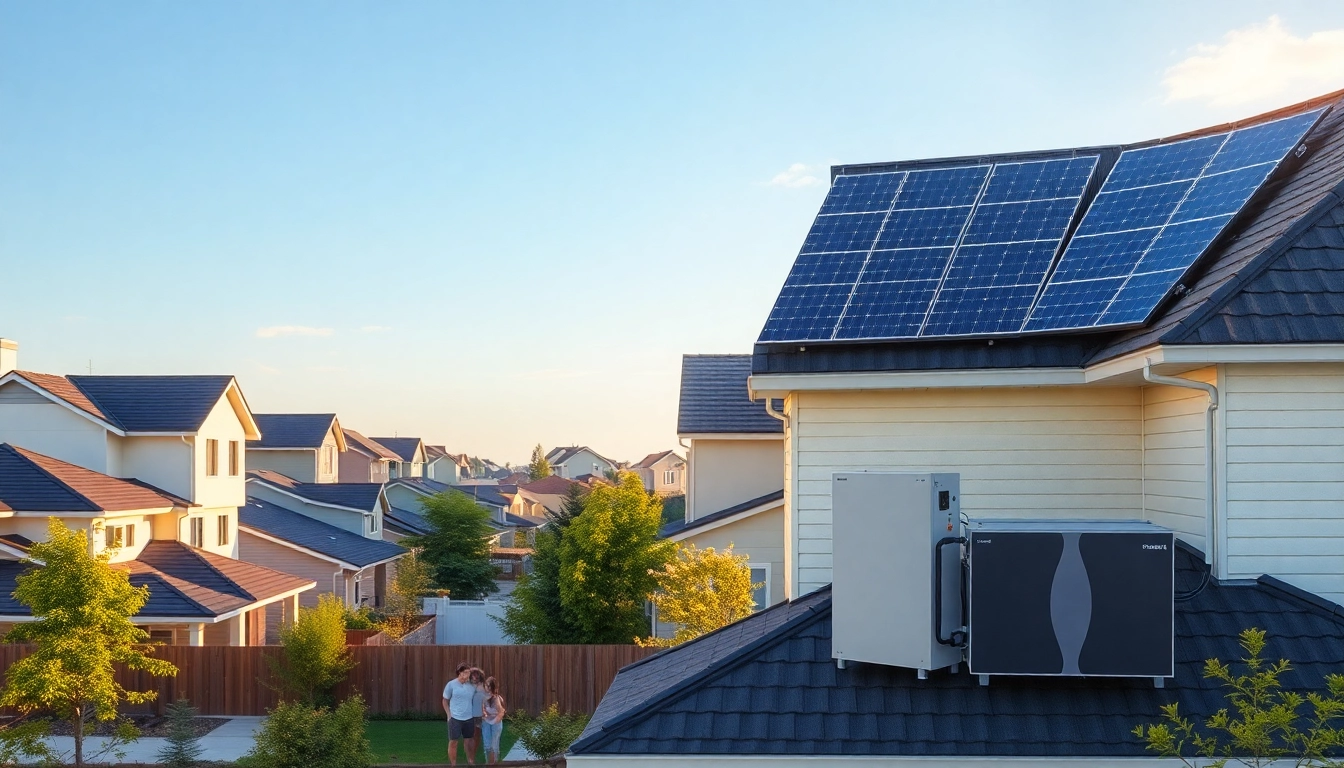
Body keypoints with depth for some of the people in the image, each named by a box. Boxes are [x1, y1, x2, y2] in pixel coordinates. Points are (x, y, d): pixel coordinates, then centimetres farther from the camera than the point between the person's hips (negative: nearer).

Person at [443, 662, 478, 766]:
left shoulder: (472, 686, -1)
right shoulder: (451, 685, -7)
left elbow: (475, 700, 10)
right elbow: (445, 701, 1)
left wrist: (475, 716, 5)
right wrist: (449, 715, -7)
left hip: (469, 718, 3)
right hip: (455, 718, -3)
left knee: (470, 742, 12)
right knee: (453, 742, 4)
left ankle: (471, 763, 24)